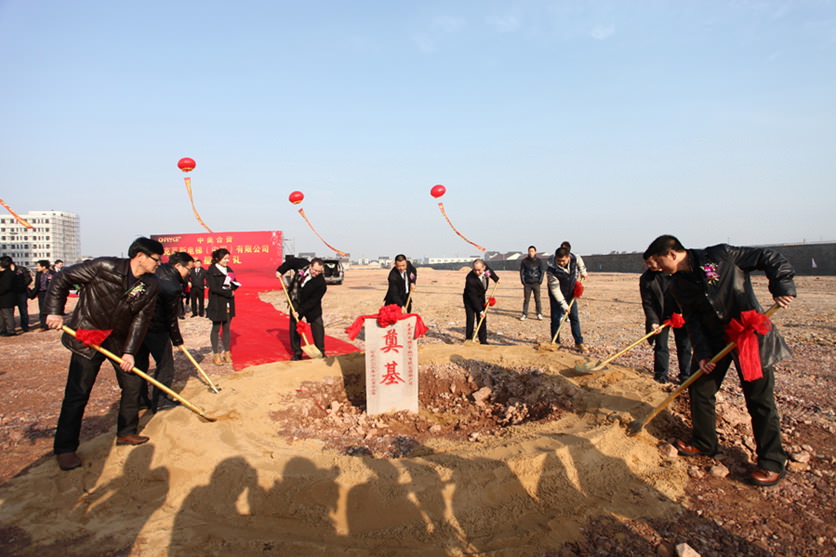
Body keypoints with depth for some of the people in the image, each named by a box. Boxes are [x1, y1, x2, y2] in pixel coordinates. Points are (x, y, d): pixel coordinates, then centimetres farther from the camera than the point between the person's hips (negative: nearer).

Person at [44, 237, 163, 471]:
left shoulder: (151, 286, -7)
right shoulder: (104, 267, -20)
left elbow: (141, 319, -5)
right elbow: (62, 279, -11)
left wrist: (129, 351, -11)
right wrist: (55, 312, -16)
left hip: (120, 340, 5)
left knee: (133, 384, 8)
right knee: (77, 394, -3)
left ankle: (126, 433, 26)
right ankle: (65, 448, 10)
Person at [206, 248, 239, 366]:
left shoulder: (229, 270, 10)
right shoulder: (211, 271, -9)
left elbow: (235, 285, 9)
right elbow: (214, 288, -16)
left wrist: (230, 285, -13)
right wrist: (229, 293, -12)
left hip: (229, 303, 5)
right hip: (217, 304, -5)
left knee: (227, 328, 10)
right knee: (216, 328, 3)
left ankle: (227, 353, 18)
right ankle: (216, 354, 9)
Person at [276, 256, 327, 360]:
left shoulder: (321, 283, -30)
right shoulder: (302, 263, -19)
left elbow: (313, 301, -26)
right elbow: (290, 261, 4)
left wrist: (299, 311, -27)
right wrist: (280, 271, -2)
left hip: (311, 306, -3)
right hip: (296, 302, 3)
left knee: (317, 326, -5)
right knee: (294, 326, 3)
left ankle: (321, 352, 7)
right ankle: (297, 353, 11)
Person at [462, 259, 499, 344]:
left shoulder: (485, 267, -22)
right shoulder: (470, 279, -36)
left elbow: (490, 271, 8)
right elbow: (473, 297, -30)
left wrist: (496, 279, 20)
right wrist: (480, 310, -28)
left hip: (481, 297, 6)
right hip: (469, 299, -5)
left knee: (482, 319, 5)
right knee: (470, 319, -12)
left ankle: (483, 340, 12)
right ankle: (468, 340, 0)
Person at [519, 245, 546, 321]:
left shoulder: (540, 261, 3)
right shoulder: (524, 261, 5)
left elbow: (542, 272, 4)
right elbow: (521, 271, 7)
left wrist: (540, 281, -4)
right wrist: (523, 281, -2)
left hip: (536, 283, -1)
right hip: (527, 283, 1)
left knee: (537, 299, 0)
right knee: (526, 299, 1)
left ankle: (539, 314, 8)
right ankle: (524, 314, 5)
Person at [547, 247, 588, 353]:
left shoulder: (574, 259, -20)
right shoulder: (551, 270, -32)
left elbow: (579, 263, 10)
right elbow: (555, 290, -27)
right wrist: (564, 305, -26)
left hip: (571, 295, 4)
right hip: (557, 297, -4)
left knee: (575, 318, 7)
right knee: (556, 320, -4)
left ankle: (579, 343, 14)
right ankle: (555, 343, 8)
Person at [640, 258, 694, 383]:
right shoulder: (645, 279, -7)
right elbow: (647, 304, -9)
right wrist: (653, 321, -21)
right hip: (660, 316, 1)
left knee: (684, 345, 4)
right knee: (660, 346, 1)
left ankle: (685, 375, 16)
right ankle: (661, 375, 12)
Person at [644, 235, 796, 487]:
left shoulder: (721, 255, -14)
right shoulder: (678, 285, 1)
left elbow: (772, 259, -8)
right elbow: (693, 321, 0)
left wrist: (782, 287, -21)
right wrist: (702, 353, -9)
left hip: (752, 335, -6)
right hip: (715, 340, 6)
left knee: (760, 399, -1)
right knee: (699, 388, 9)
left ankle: (772, 462, 13)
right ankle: (703, 442, 28)